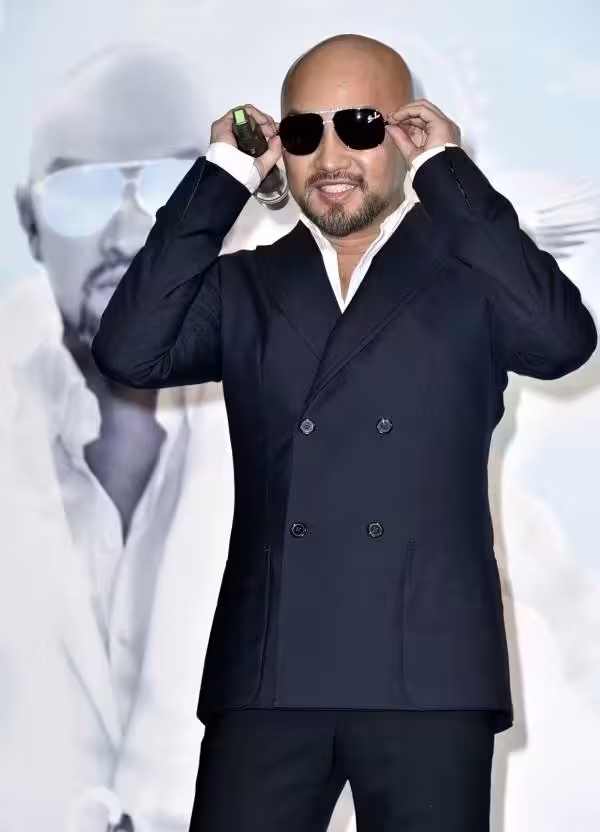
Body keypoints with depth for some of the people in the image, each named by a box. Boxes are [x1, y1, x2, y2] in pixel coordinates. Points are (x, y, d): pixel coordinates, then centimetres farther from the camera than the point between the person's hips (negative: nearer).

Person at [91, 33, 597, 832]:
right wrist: (223, 177, -1)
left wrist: (447, 171, -8)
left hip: (429, 675, -1)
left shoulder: (472, 276, 6)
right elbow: (129, 353, -3)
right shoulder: (244, 287, 13)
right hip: (267, 674, 2)